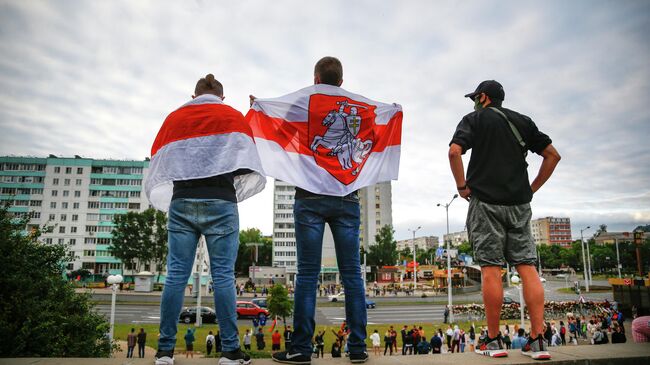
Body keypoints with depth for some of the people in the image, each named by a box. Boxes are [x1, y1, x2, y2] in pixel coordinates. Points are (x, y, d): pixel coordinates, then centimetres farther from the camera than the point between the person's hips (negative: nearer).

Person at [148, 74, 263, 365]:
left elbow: (157, 166, 15)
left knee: (176, 275, 3)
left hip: (181, 202, 2)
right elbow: (248, 164, 2)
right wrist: (237, 194, 16)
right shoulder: (233, 116, 12)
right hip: (221, 202, -2)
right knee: (223, 276, -2)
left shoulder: (173, 118, 19)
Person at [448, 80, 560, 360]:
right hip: (519, 203, 4)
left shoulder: (474, 119, 5)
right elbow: (553, 154, 15)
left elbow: (455, 151, -12)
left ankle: (494, 341, 1)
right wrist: (532, 188, 15)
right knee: (527, 267, 2)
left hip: (486, 201, -4)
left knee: (491, 269, -4)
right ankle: (537, 340, 0)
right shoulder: (522, 121, 18)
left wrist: (462, 186, -3)